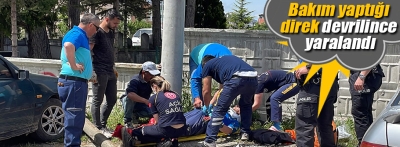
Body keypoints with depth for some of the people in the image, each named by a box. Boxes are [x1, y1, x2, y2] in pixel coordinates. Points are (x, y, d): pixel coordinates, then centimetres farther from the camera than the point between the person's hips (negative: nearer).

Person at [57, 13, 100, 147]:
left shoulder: (81, 36, 18)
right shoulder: (77, 34, -13)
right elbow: (68, 46, -35)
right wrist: (73, 65, -27)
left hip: (78, 81, 10)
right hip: (73, 82, -10)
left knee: (77, 117, 16)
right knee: (74, 117, -8)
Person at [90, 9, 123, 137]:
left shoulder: (111, 33, 15)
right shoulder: (97, 32, -10)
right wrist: (91, 71, -19)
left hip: (110, 72, 9)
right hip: (100, 73, -9)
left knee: (112, 100, 12)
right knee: (97, 101, 0)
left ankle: (103, 125, 25)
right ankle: (98, 128, 8)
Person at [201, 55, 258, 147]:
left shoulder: (207, 65, 25)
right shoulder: (226, 59, 42)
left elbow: (206, 91, 25)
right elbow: (224, 87, 48)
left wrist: (207, 107, 43)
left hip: (237, 79, -6)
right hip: (253, 77, 6)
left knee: (219, 109, 7)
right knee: (246, 104, 32)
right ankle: (245, 133, 33)